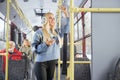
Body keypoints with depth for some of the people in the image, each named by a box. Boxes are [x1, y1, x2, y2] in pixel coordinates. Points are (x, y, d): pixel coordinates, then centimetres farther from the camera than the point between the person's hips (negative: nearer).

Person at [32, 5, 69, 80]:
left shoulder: (56, 32, 10)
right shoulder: (40, 32, -7)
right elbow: (34, 48, -12)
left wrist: (66, 13, 5)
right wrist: (45, 44, -29)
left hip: (52, 63, 6)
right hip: (41, 63, -6)